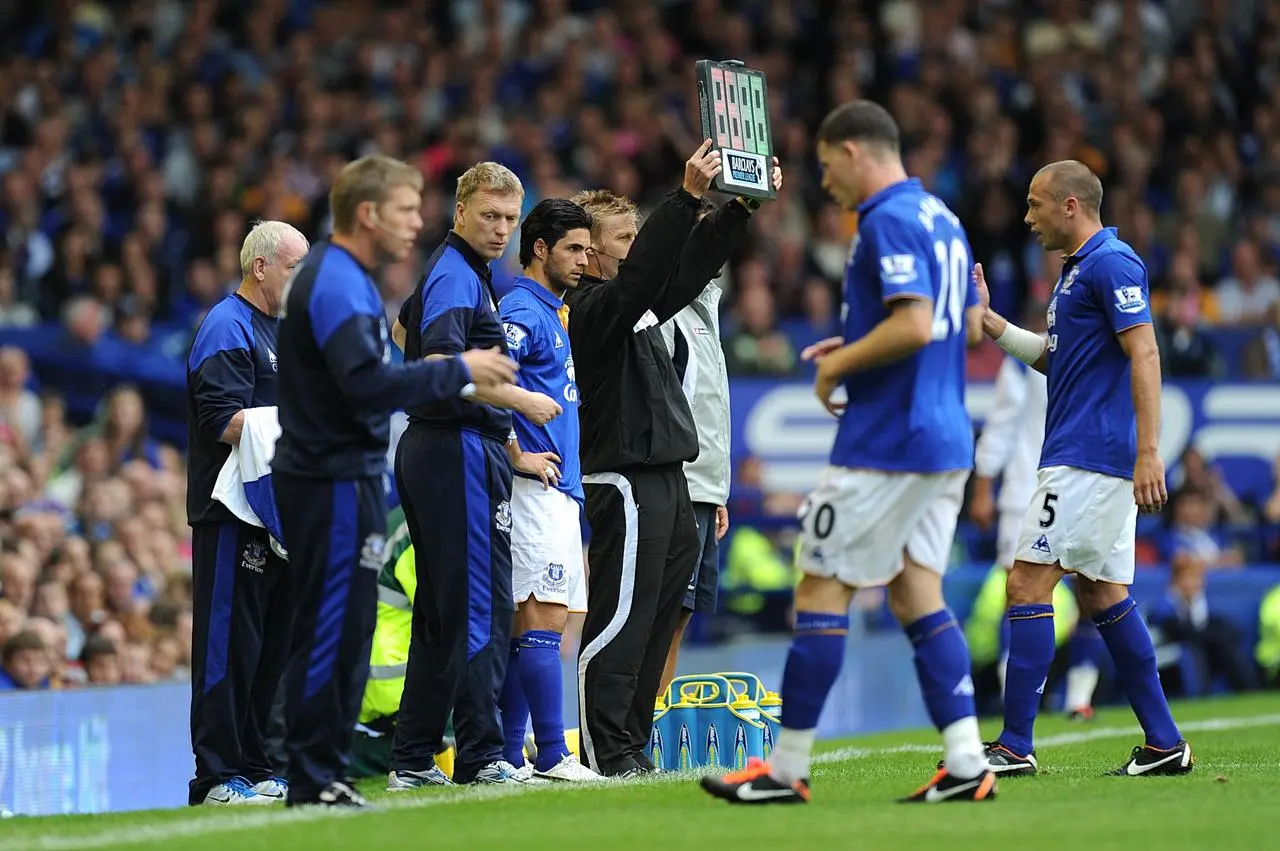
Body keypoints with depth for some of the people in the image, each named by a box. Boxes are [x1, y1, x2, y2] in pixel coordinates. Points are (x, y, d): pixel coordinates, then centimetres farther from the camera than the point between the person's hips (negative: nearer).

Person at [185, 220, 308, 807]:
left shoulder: (276, 329, 21)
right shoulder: (228, 328, -10)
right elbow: (223, 419, -20)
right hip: (231, 513, -10)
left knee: (270, 644, 12)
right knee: (229, 642, -9)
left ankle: (252, 766, 18)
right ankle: (216, 775, -8)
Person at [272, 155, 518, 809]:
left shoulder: (340, 277, 17)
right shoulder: (336, 283, -16)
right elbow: (368, 384, -25)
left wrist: (458, 381, 11)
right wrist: (458, 371, -19)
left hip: (342, 477, 11)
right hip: (333, 482, -11)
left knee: (342, 632, 12)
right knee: (331, 631, -7)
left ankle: (322, 776, 16)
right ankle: (314, 780, -4)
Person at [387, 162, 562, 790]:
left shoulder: (449, 272, 19)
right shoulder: (457, 278, -13)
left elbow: (402, 329, 32)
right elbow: (440, 366, -26)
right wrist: (520, 400, -19)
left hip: (428, 448, 11)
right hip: (461, 449, -11)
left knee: (439, 611, 11)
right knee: (480, 608, -10)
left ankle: (412, 760, 12)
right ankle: (479, 755, -12)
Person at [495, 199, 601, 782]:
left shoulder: (551, 313, 20)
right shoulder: (524, 312, -11)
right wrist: (517, 456, -19)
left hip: (558, 489, 10)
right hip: (537, 488, -10)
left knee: (524, 626, 8)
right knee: (544, 621, -11)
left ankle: (509, 757, 8)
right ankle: (552, 756, -13)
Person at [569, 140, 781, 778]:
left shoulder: (644, 307, 16)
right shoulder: (589, 310, -11)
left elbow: (693, 262, 22)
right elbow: (640, 270, -26)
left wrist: (745, 205, 12)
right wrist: (688, 197, -32)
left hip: (667, 483, 10)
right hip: (624, 481, -10)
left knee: (658, 620, 10)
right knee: (619, 621, -9)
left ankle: (631, 743, 15)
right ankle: (606, 749, -8)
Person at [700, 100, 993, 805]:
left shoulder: (888, 220, -14)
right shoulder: (941, 218, 16)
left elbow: (914, 324, -25)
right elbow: (969, 327, 22)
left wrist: (839, 366, -11)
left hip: (886, 444, -9)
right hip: (946, 442, 9)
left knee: (821, 589, -3)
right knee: (916, 596, 8)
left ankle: (786, 769, 1)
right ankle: (966, 763, -1)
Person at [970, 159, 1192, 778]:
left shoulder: (1111, 263, -12)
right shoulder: (1079, 269, 19)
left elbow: (1144, 354, -19)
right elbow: (1054, 359, 26)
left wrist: (1148, 452, -25)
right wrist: (989, 320, 18)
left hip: (1085, 460, -10)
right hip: (1090, 461, 10)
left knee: (1029, 584, -10)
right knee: (1102, 593, 11)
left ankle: (1016, 744, -10)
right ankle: (1164, 744, 12)